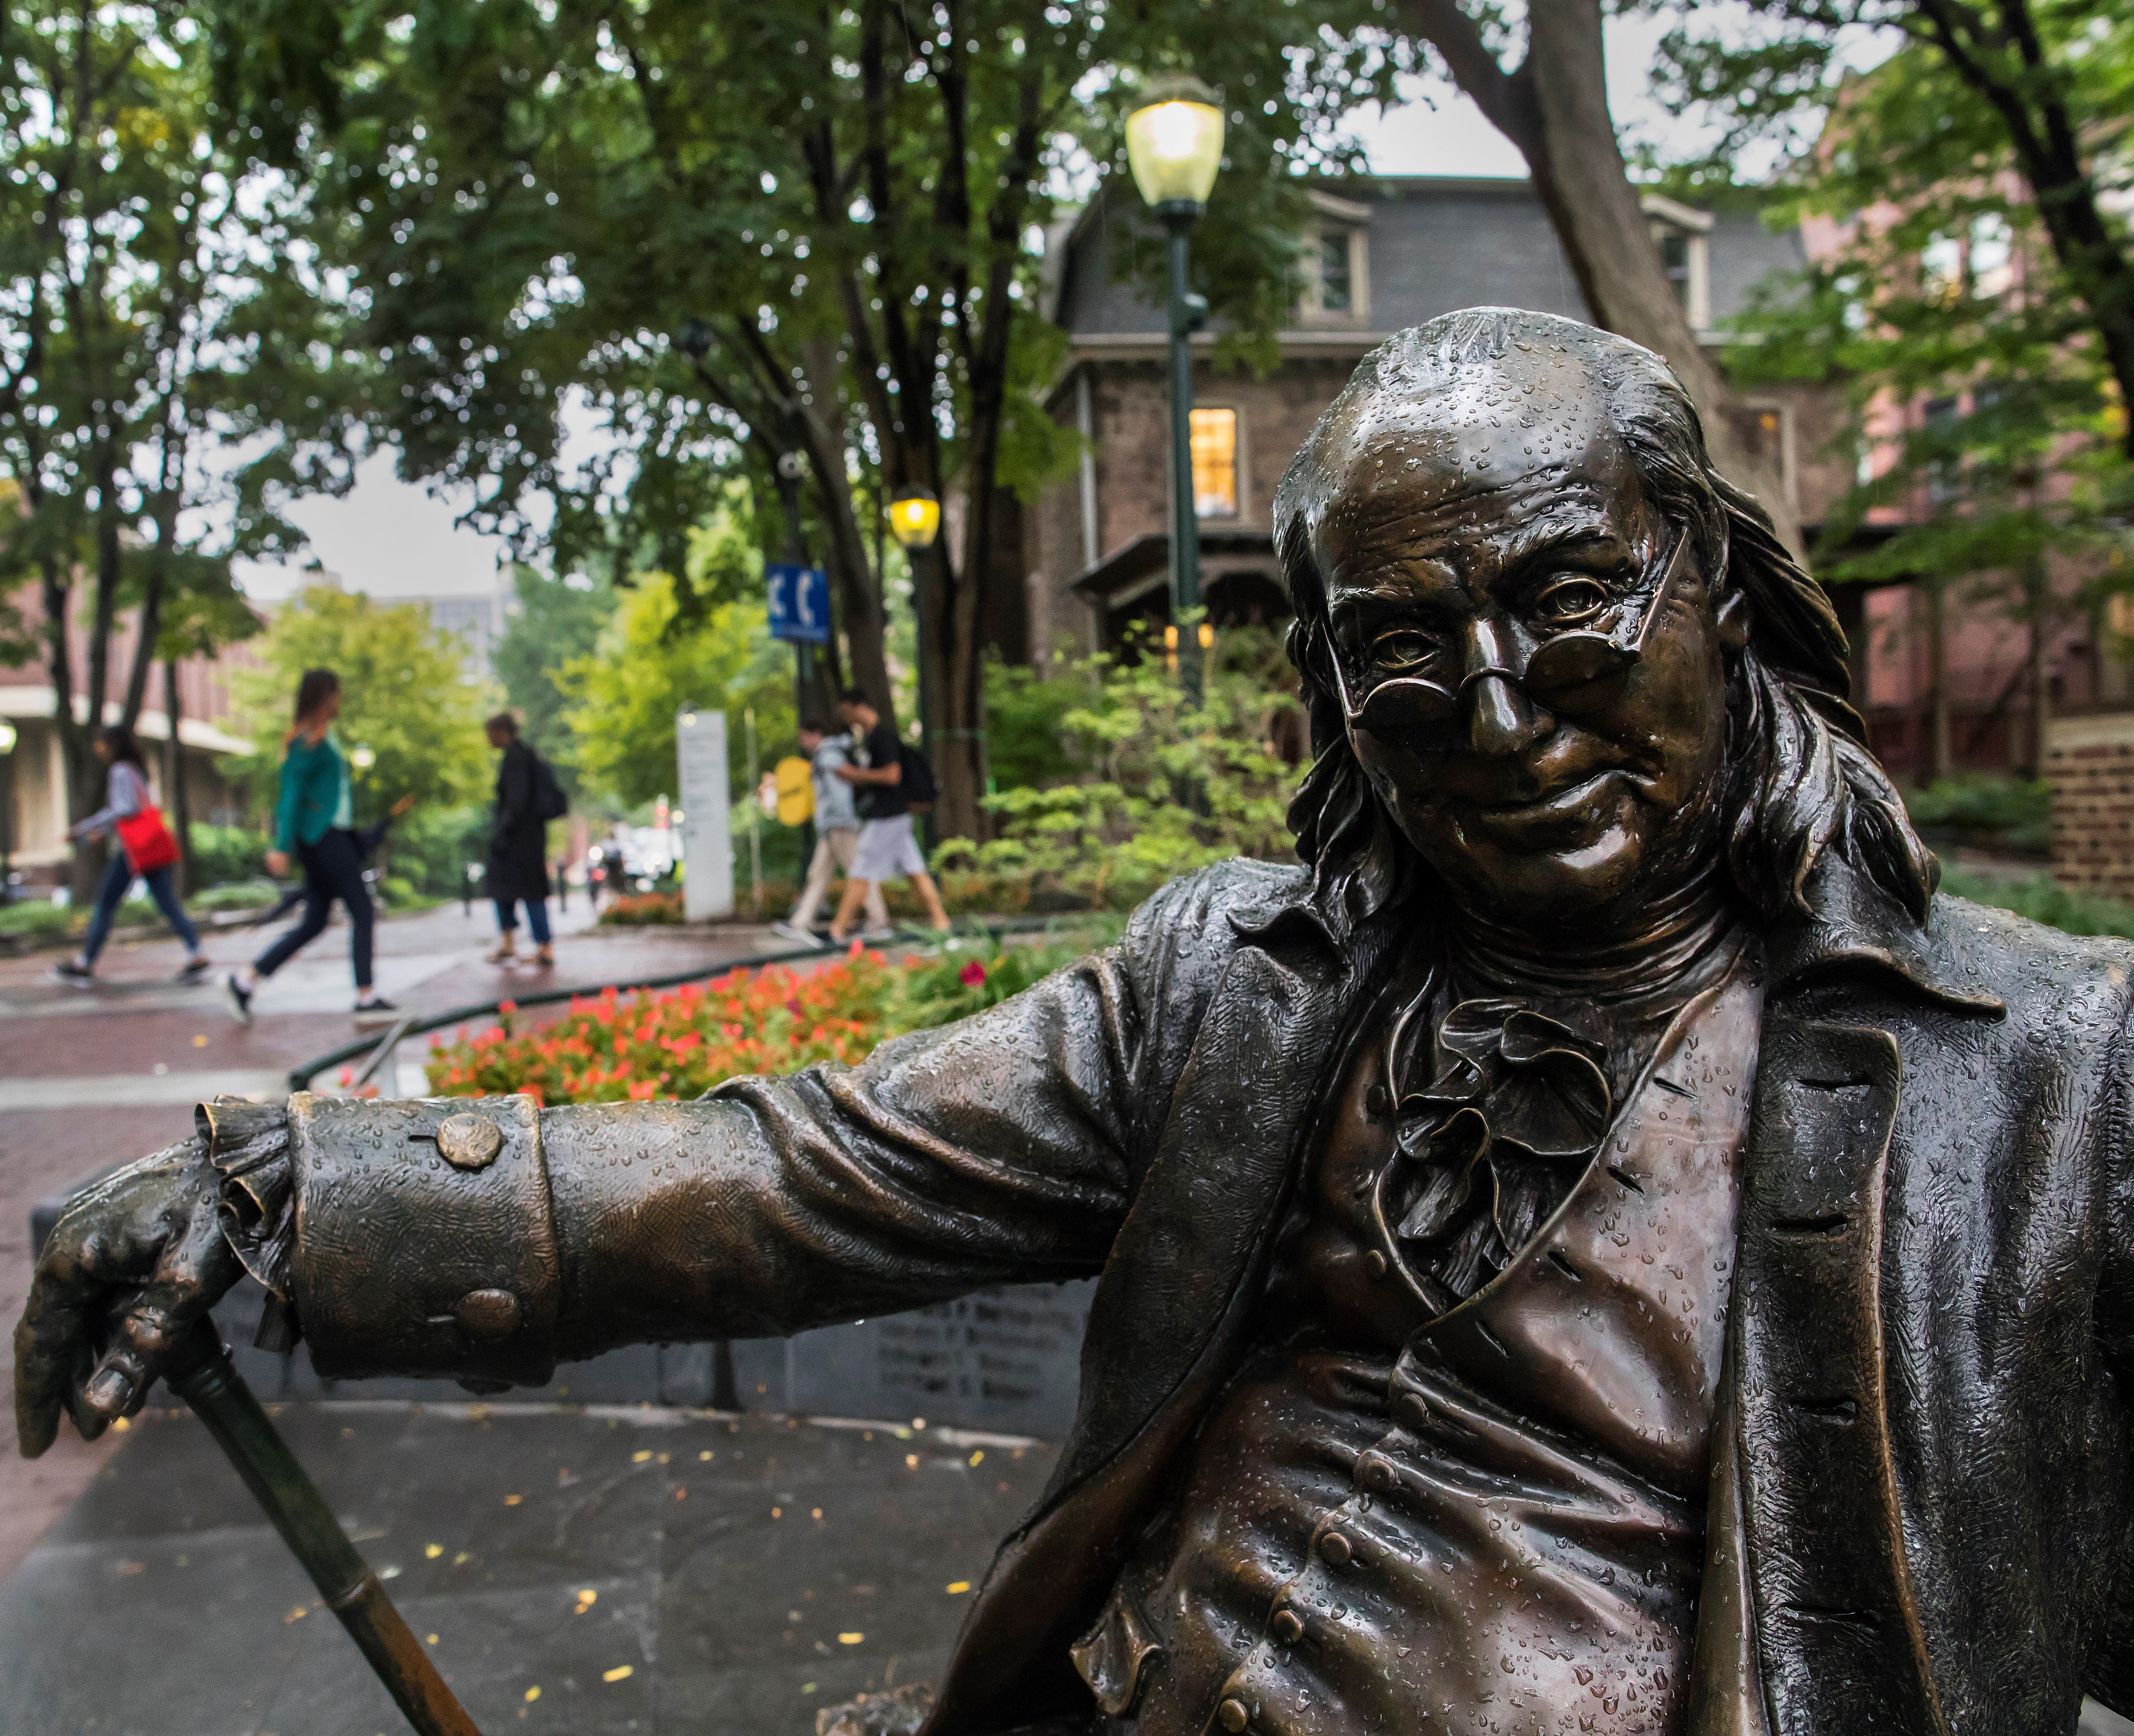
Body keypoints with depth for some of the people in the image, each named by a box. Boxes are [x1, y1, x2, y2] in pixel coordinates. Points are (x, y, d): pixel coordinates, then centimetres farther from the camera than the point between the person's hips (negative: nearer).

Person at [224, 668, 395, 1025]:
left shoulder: (324, 737, 18)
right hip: (323, 836, -10)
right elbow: (291, 794, -16)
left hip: (332, 836, 10)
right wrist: (282, 847, -20)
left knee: (314, 923, 10)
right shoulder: (308, 741, -11)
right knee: (362, 911, -6)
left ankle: (245, 981, 11)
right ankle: (367, 999, -4)